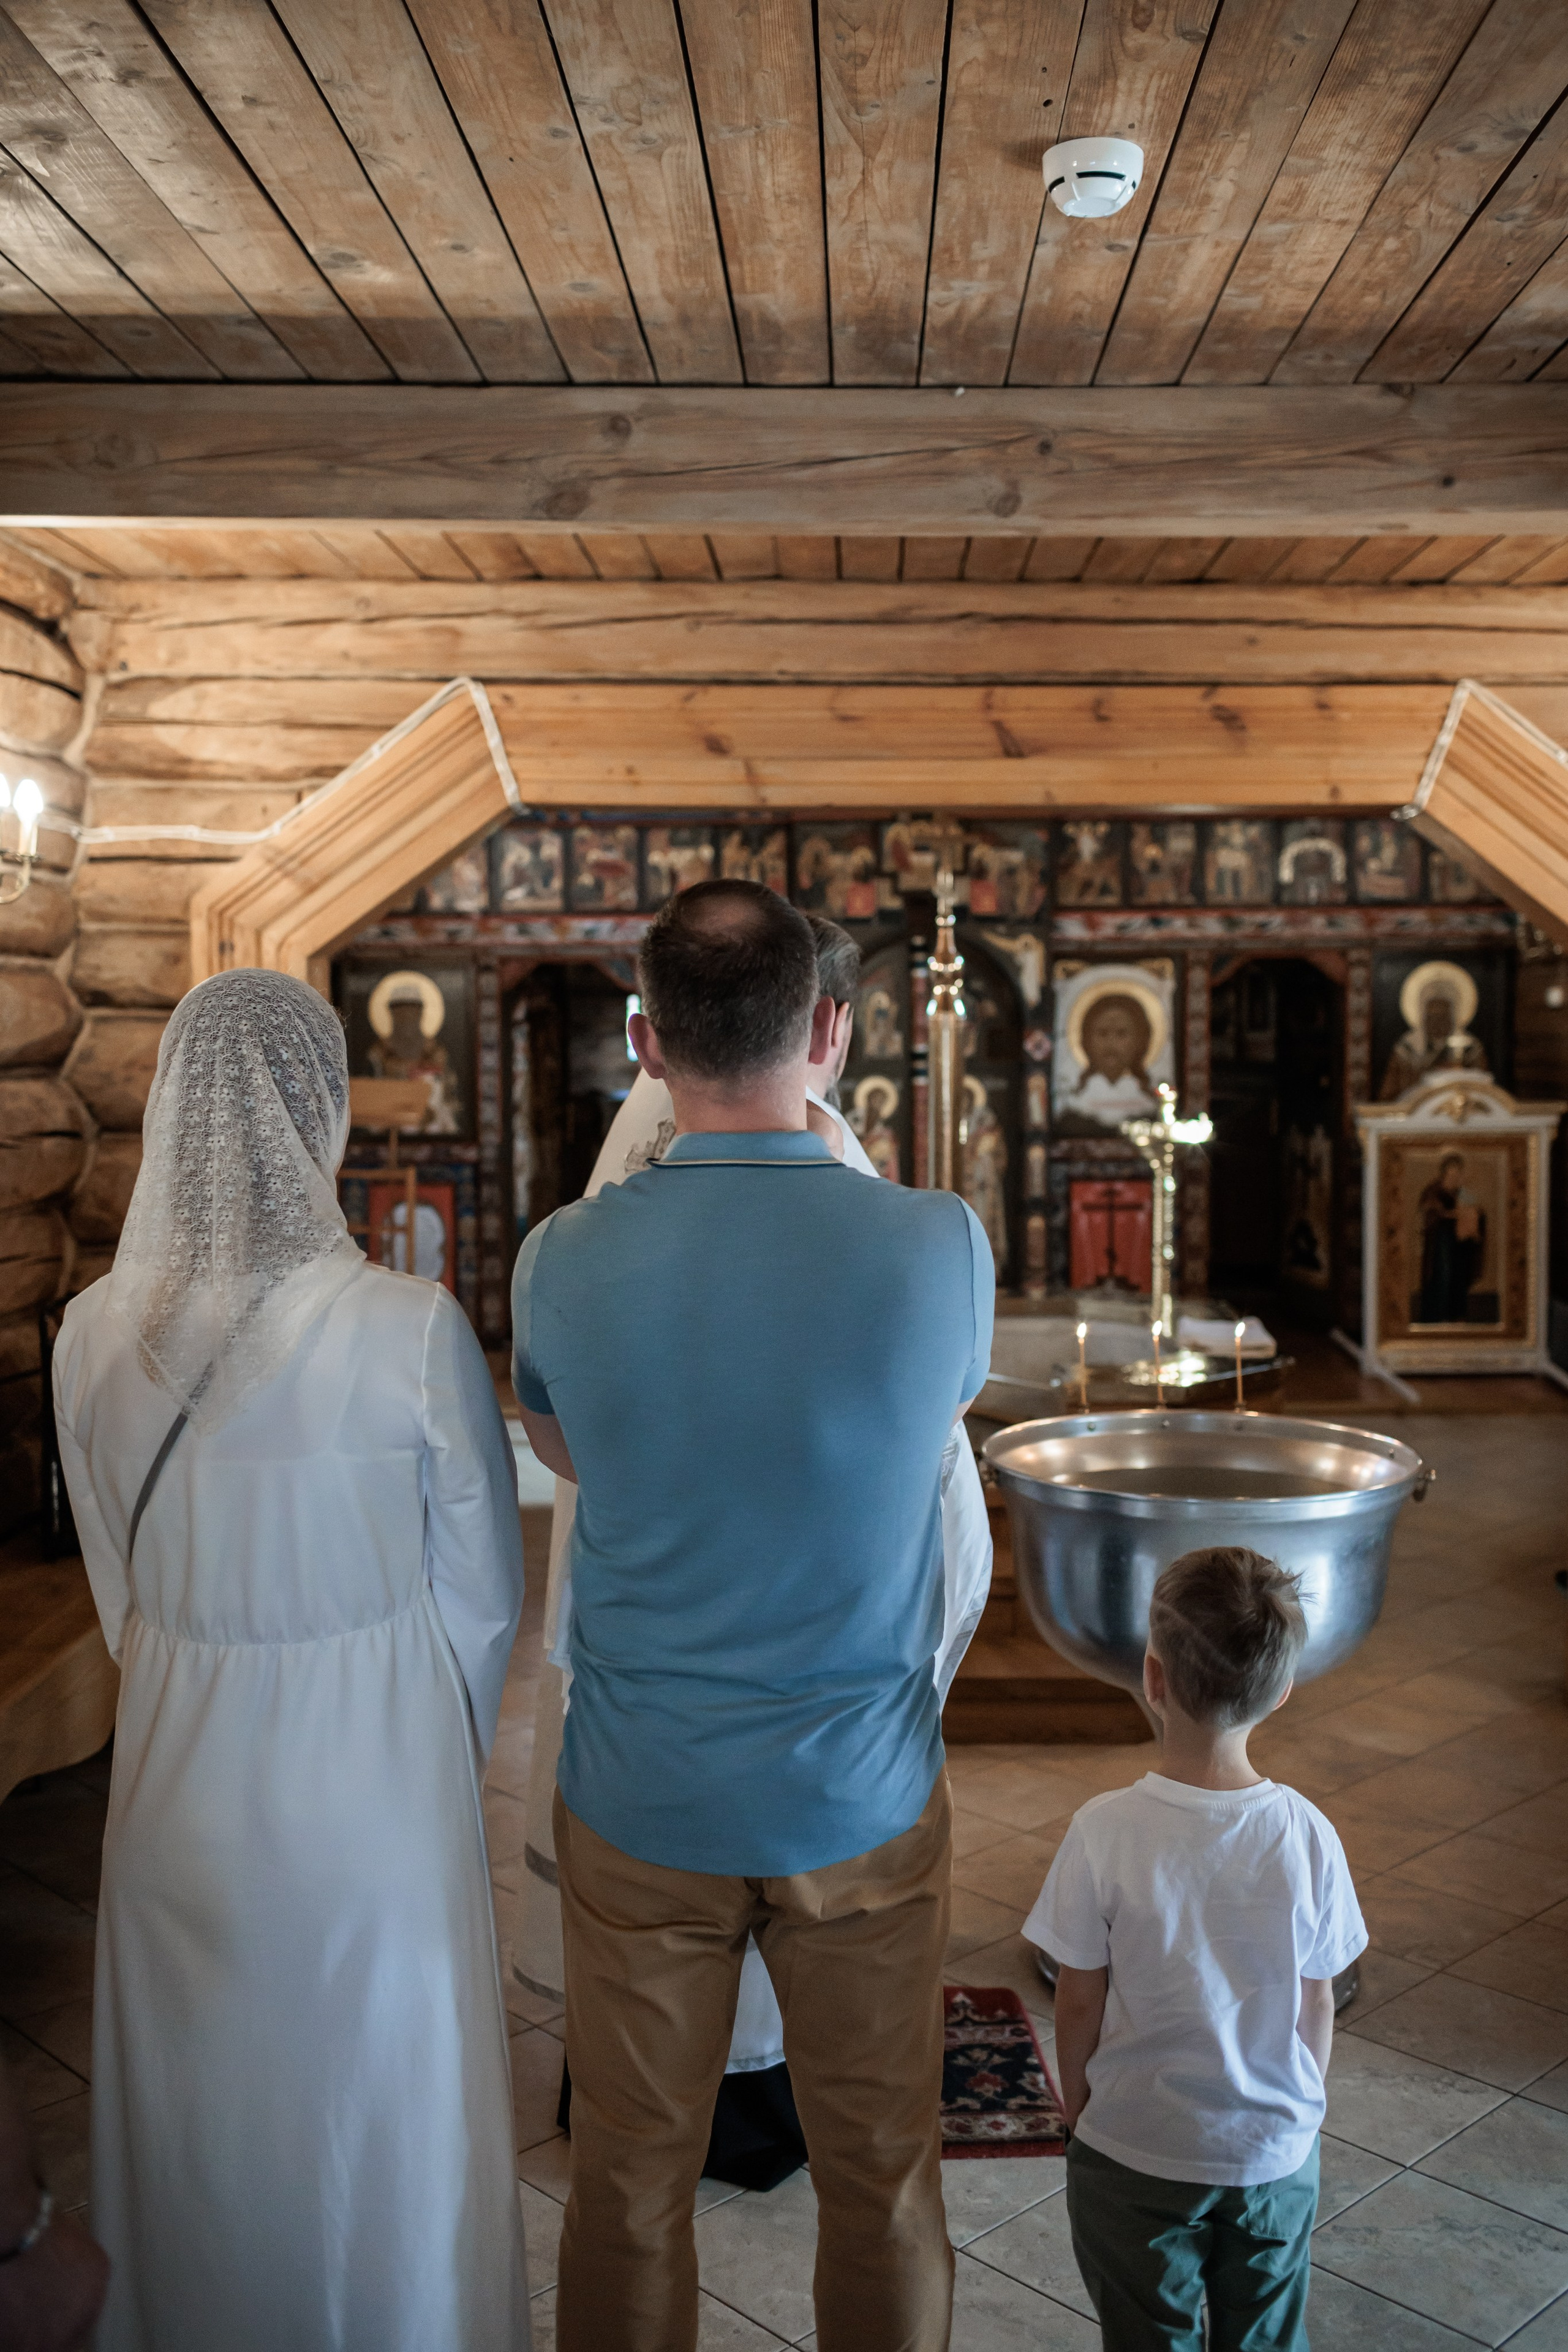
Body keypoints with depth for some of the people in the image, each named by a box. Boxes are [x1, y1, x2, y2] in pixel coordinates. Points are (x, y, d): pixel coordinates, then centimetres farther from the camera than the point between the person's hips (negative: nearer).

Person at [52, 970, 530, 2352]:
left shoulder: (96, 1334, -10)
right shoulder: (413, 1332, -21)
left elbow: (121, 1594, 2)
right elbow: (482, 1592, -10)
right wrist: (444, 1753, 7)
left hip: (181, 1774, 4)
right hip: (377, 1776, -3)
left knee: (201, 2104, 24)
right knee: (384, 2115, 17)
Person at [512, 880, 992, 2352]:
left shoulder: (565, 1261, -14)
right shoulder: (942, 1246, -17)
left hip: (638, 1803, 1)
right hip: (862, 1799, 0)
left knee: (632, 2179, 18)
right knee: (881, 2176, 18)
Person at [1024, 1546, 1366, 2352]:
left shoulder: (1105, 1831, -23)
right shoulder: (1307, 1836, -17)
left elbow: (1081, 1999, -12)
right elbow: (1318, 2001, -5)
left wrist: (1076, 2097, 7)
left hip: (1135, 2151, -2)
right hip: (1275, 2151, 2)